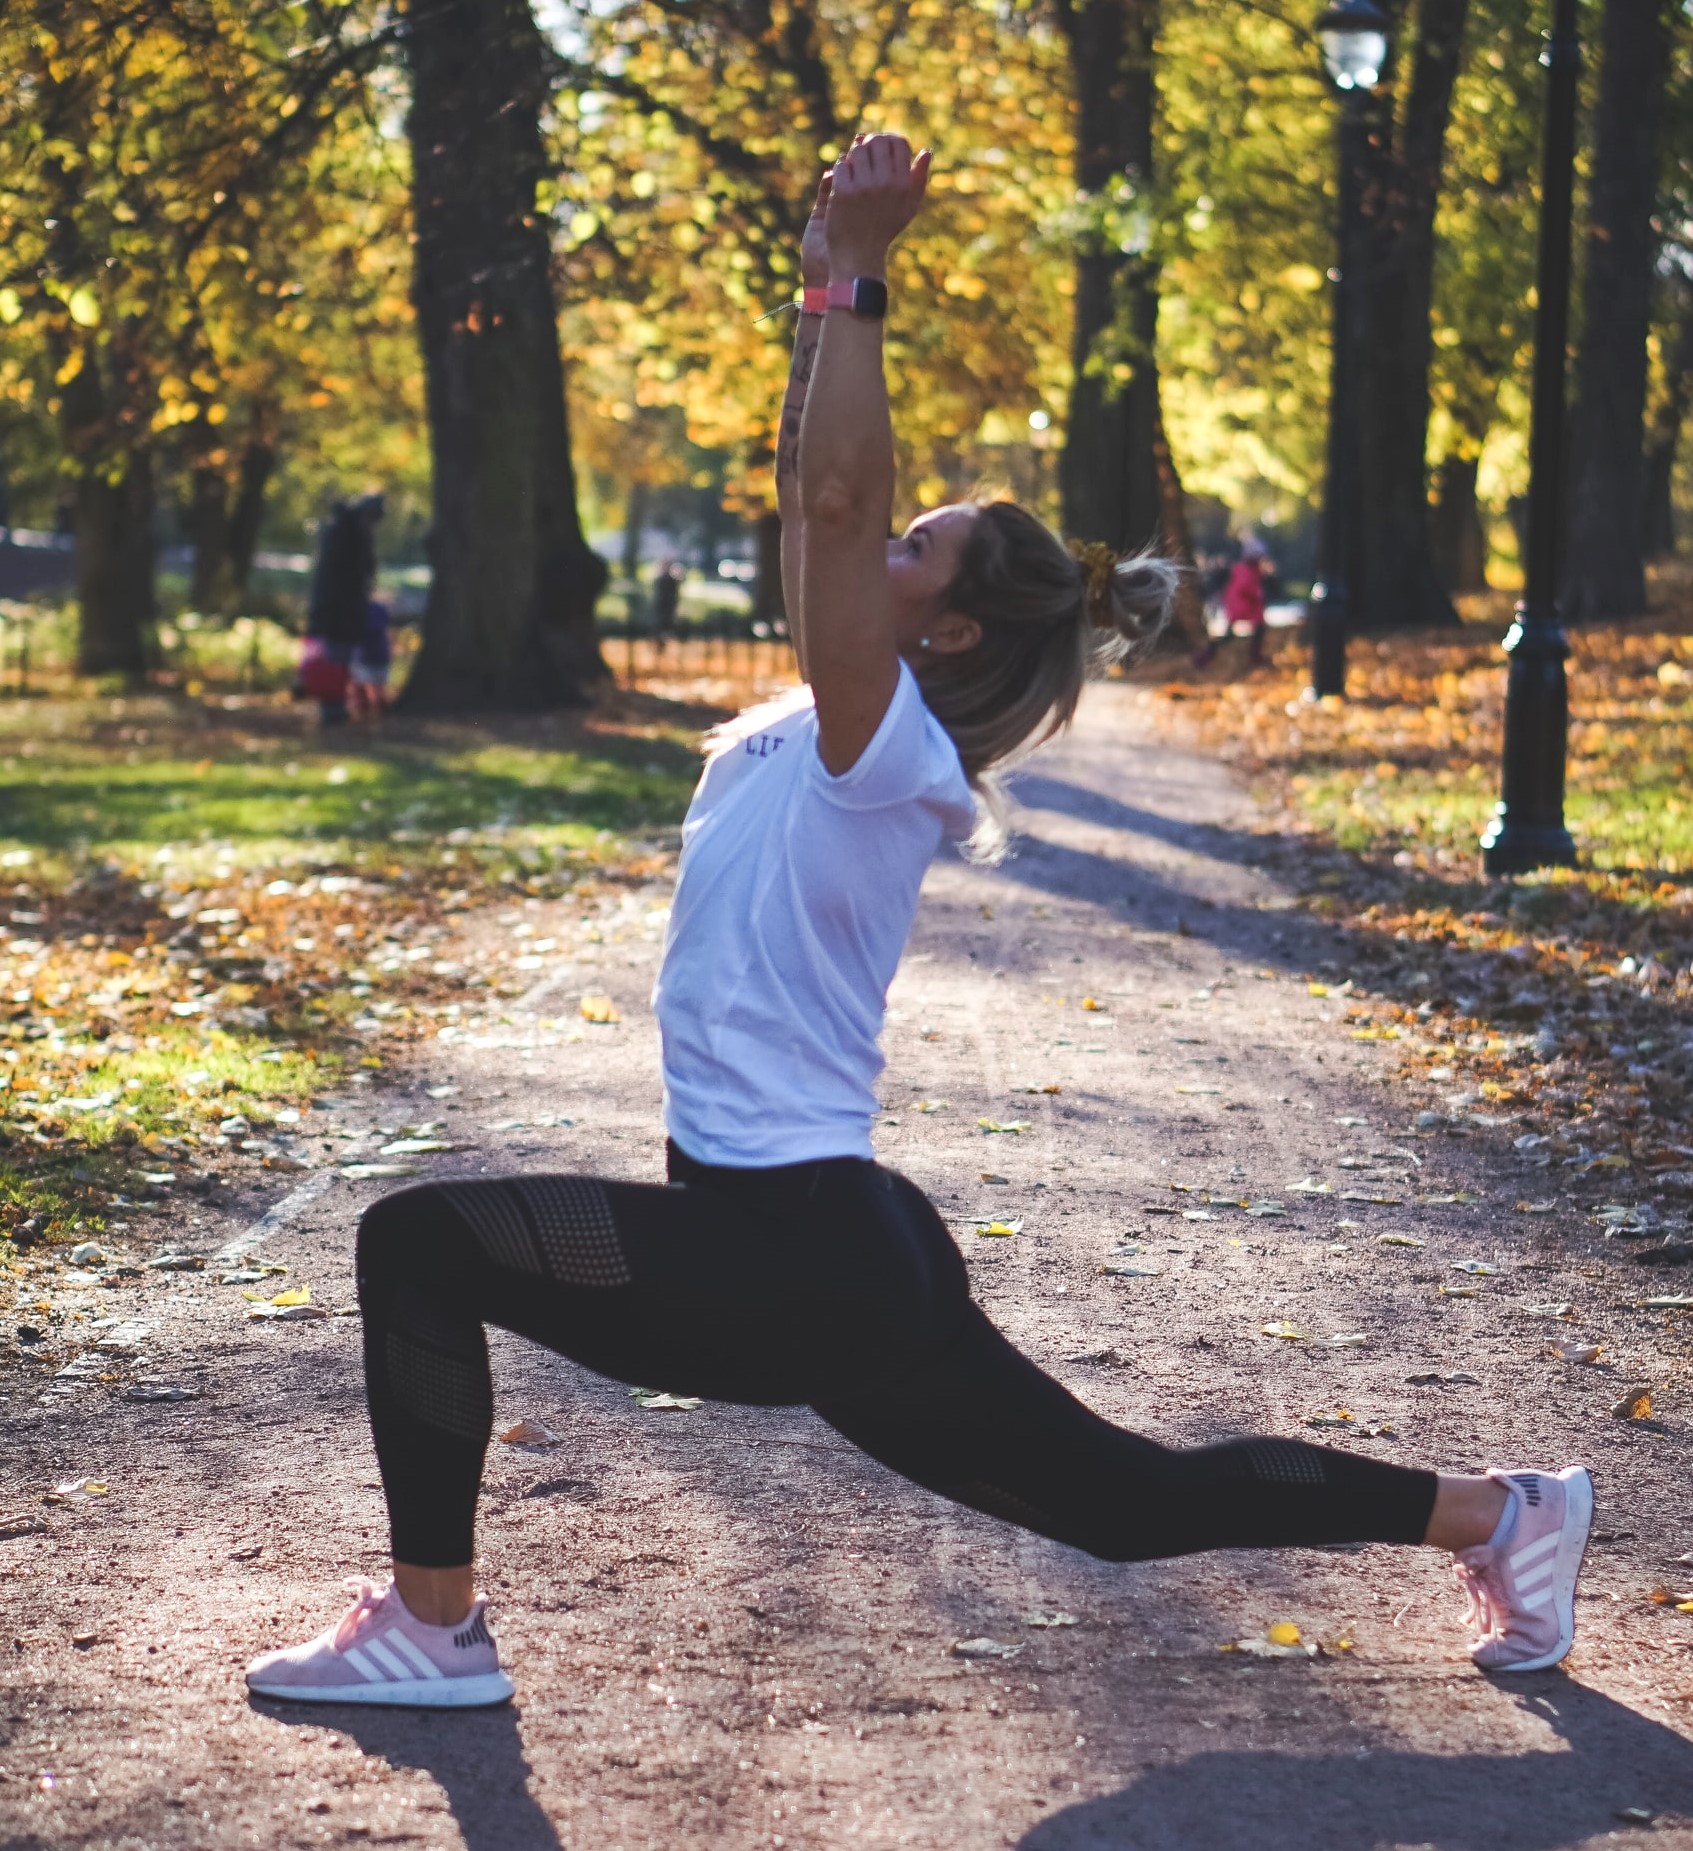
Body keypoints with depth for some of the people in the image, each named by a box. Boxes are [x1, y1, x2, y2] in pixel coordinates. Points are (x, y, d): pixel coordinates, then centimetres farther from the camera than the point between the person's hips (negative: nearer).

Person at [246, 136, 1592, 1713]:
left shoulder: (887, 751, -14)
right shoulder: (839, 723, 9)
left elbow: (835, 497, -25)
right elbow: (816, 497, 15)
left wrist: (855, 280, -21)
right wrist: (827, 286, 10)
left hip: (789, 1258, -10)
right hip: (811, 1243, 10)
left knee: (419, 1241, -8)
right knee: (1132, 1500, 14)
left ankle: (432, 1624, 0)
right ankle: (1496, 1512, 20)